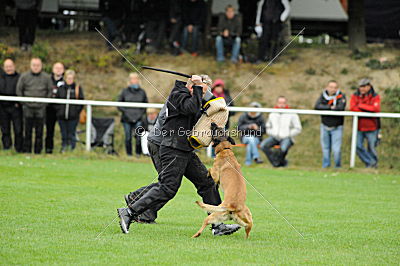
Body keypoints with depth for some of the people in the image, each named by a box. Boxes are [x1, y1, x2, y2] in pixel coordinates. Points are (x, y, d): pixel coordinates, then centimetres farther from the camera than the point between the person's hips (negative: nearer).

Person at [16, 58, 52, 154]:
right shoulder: (24, 76, 1)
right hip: (28, 107, 0)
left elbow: (50, 91, 8)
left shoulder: (46, 77, 1)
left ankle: (38, 152, 9)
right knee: (28, 131, 3)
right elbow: (19, 90, 9)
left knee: (39, 131, 2)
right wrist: (23, 101, 5)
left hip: (41, 108, 0)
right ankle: (27, 151, 9)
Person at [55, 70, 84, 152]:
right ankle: (63, 149, 14)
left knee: (71, 135, -3)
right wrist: (58, 109, 1)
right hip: (62, 116, 3)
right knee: (64, 135, 7)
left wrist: (76, 111, -7)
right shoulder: (61, 88, 8)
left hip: (73, 117, -2)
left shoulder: (78, 88, 2)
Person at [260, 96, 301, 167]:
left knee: (283, 148, -38)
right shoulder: (272, 115, 16)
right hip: (274, 137, 4)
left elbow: (298, 129, 2)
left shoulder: (292, 115, 2)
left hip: (286, 138, -4)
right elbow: (268, 128, 26)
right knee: (263, 145, -25)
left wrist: (287, 135, -7)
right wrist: (273, 133, 6)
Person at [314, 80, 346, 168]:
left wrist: (325, 108, -16)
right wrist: (330, 107, -21)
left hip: (337, 127, -3)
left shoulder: (341, 96, -8)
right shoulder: (323, 95, 0)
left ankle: (338, 167, 5)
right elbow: (317, 106, -14)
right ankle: (325, 166, 20)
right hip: (325, 126, 3)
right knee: (325, 148, 9)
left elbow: (340, 107, -26)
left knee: (336, 149, -9)